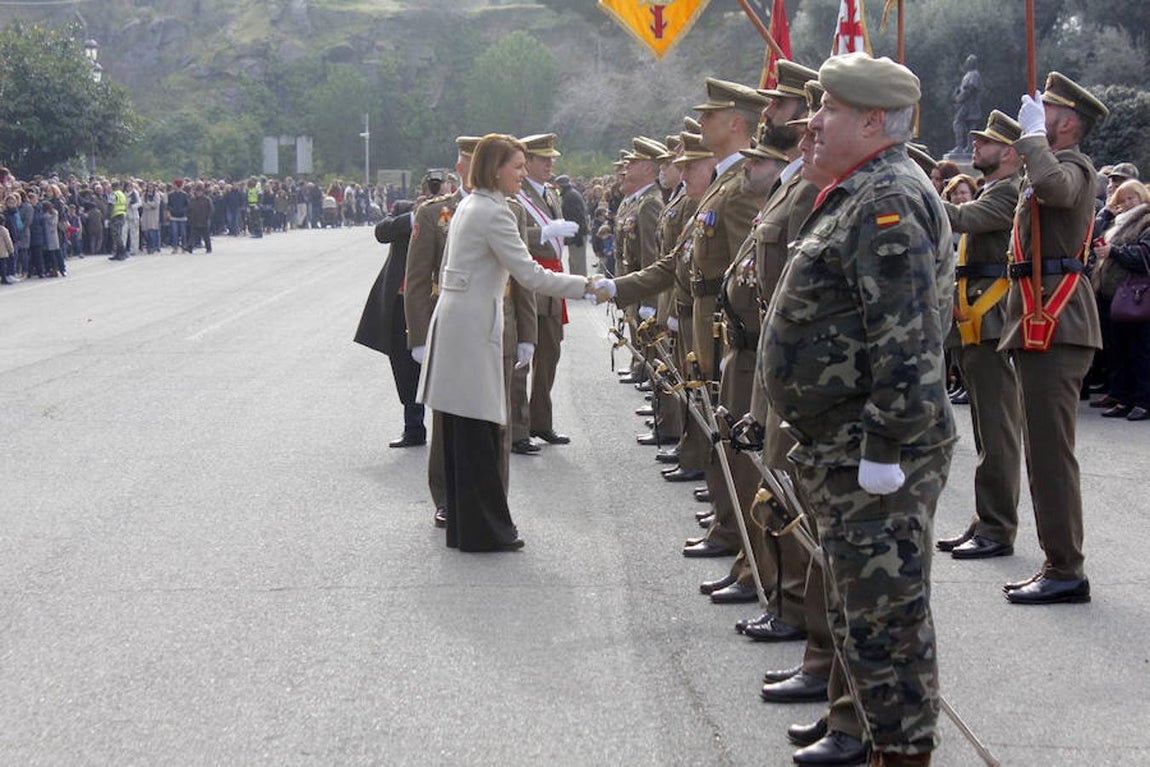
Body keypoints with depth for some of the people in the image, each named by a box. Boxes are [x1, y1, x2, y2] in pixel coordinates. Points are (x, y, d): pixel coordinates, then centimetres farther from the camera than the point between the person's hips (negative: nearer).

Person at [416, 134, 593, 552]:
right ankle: (483, 529, 0)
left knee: (460, 432, 13)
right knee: (478, 433, -5)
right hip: (474, 328, -10)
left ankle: (463, 524, 19)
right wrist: (585, 285, -14)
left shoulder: (468, 205, 16)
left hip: (453, 318, 10)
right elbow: (529, 274, -18)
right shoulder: (494, 213, -15)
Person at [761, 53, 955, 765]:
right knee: (858, 608, 19)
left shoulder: (887, 201, -17)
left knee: (885, 613, -4)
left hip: (875, 459, -11)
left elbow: (908, 340, -25)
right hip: (846, 450, 11)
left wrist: (885, 446, -26)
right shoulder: (858, 196, 16)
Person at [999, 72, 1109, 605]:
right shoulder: (1054, 170, 22)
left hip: (1055, 329, -11)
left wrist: (1032, 135, -21)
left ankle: (1066, 572, -5)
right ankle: (1059, 566, 19)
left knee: (1050, 451, -9)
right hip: (1044, 327, 11)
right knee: (1045, 451, 13)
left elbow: (1052, 185, -35)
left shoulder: (1074, 167, -11)